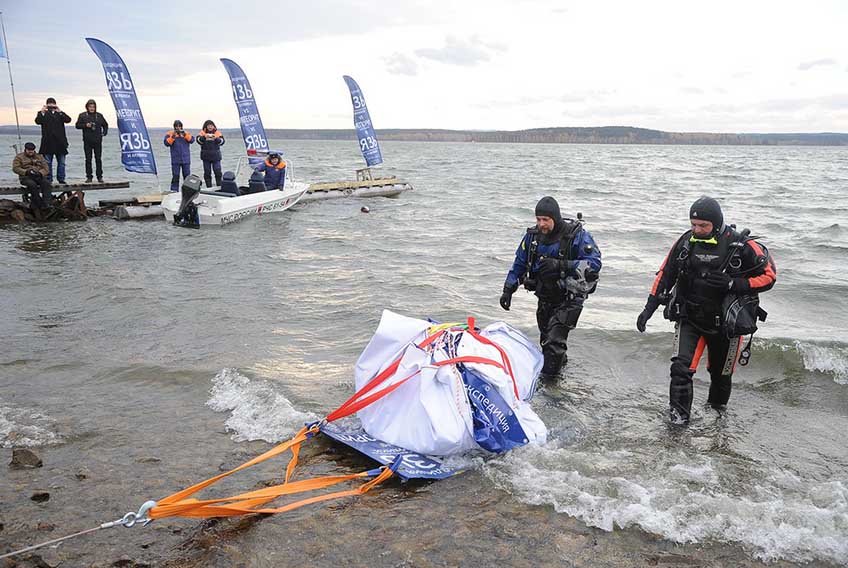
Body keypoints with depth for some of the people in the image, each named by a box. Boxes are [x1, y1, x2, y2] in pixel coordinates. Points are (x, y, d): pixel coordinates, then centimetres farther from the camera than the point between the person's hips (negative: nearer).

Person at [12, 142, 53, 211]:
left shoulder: (39, 157, 21)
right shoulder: (19, 157, 13)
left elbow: (46, 168, 10)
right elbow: (15, 168, -1)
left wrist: (40, 173, -13)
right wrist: (26, 172, -19)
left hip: (39, 176, 2)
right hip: (26, 177, -2)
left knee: (46, 183, -31)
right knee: (32, 184, -36)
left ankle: (46, 204, -38)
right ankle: (38, 204, -30)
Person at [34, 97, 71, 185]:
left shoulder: (60, 113, 13)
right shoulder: (43, 113, 7)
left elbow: (68, 120, -4)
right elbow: (38, 121, -10)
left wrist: (60, 112, -16)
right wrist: (42, 112, -23)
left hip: (60, 142, 2)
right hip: (48, 142, -2)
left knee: (61, 162, 4)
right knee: (48, 162, 2)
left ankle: (61, 179, 11)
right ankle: (48, 180, 7)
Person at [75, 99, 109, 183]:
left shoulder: (99, 116, 11)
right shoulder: (82, 115, 5)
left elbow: (105, 125, 23)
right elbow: (77, 125, 3)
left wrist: (104, 132, 7)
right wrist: (85, 125, -13)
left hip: (97, 141, 1)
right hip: (87, 141, -1)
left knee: (98, 159, 1)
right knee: (88, 159, 1)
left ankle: (100, 176, 7)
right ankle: (89, 177, 5)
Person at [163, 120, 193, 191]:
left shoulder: (186, 133, 11)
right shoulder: (170, 134, 5)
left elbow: (192, 139, -5)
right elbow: (167, 143, -7)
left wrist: (185, 135, -18)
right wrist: (172, 137, -20)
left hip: (186, 159, 2)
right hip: (175, 159, -2)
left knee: (187, 175, 6)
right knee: (175, 176, -3)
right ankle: (174, 190, 1)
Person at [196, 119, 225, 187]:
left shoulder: (217, 132, 6)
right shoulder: (203, 132, 5)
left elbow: (222, 141, -4)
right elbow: (199, 140, -8)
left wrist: (216, 138, -21)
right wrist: (204, 137, -25)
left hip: (215, 156, -1)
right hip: (206, 156, 1)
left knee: (218, 172, -6)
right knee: (207, 172, 5)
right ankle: (209, 187, 11)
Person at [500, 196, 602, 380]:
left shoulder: (577, 235, -20)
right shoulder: (533, 235, -5)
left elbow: (594, 263, -24)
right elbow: (519, 263, 6)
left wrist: (560, 265, -33)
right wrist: (508, 290, 1)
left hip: (569, 297, -6)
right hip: (545, 296, 6)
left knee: (554, 338, -15)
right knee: (545, 337, 19)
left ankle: (548, 380, -3)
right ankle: (561, 361, 46)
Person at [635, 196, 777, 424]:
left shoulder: (741, 246, -14)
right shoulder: (685, 242, -5)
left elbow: (768, 275, -8)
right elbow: (665, 275, 4)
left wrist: (733, 284, -22)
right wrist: (649, 308, 1)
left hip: (725, 323, -1)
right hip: (689, 319, 1)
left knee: (721, 372, 17)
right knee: (681, 367, -16)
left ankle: (716, 410, 42)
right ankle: (678, 414, -5)